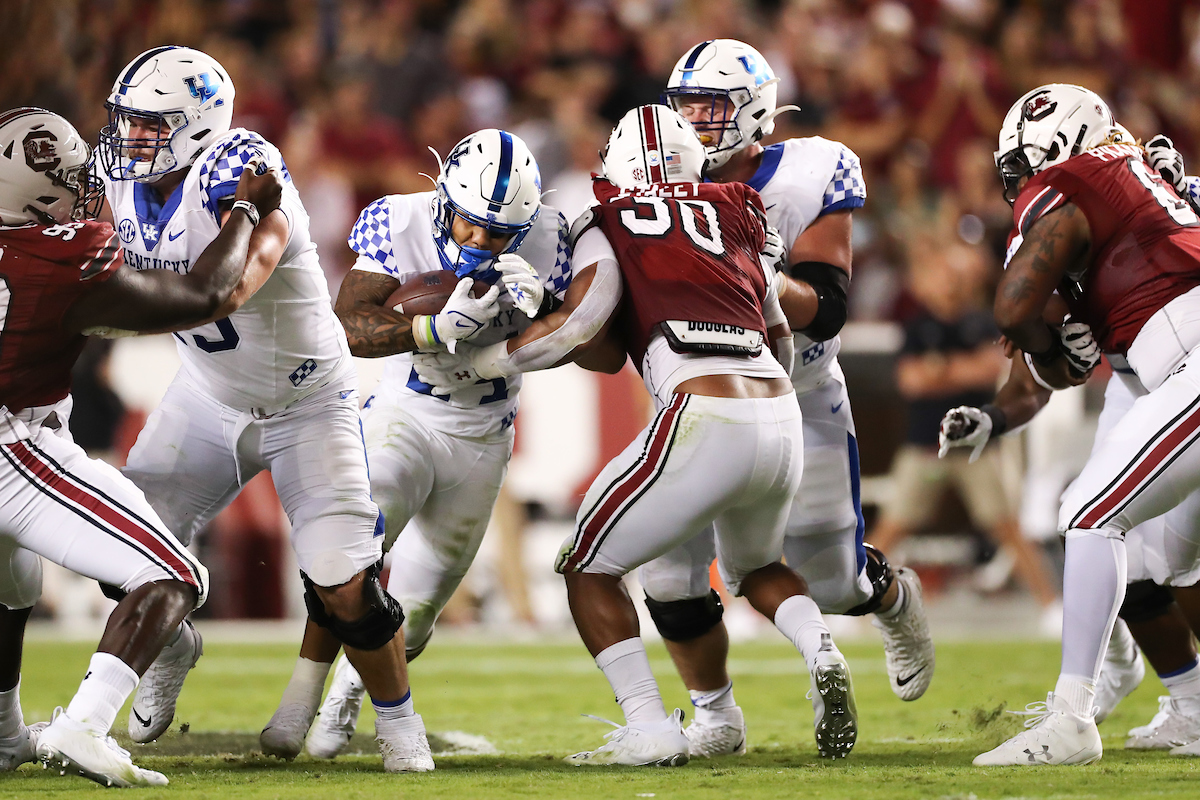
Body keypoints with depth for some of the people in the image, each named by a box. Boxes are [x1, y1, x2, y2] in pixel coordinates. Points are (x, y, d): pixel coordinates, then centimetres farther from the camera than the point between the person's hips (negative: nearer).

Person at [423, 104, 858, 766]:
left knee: (588, 566, 11)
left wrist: (472, 363, 2)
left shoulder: (611, 225, 6)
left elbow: (580, 322, -8)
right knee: (753, 565, 33)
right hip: (782, 417, 6)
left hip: (706, 420, -6)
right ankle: (822, 656, 5)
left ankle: (650, 729, 0)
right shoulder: (736, 221, 22)